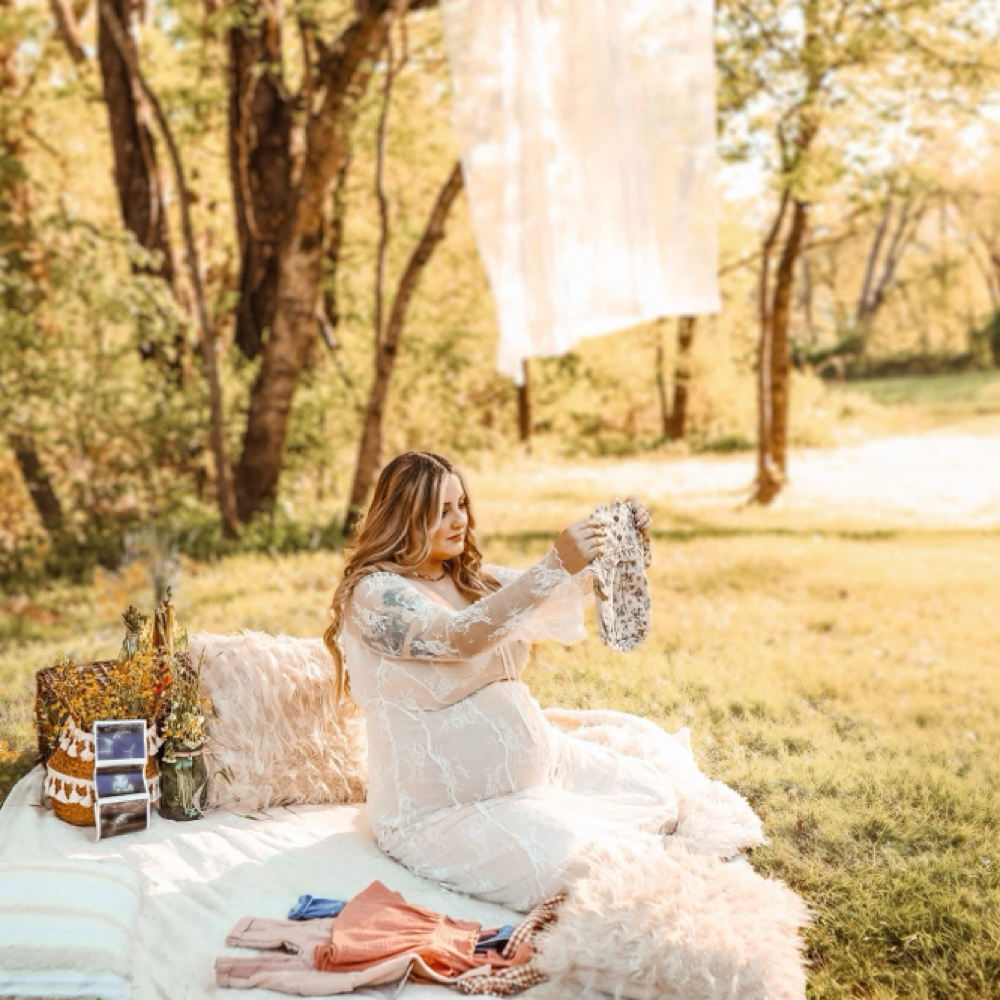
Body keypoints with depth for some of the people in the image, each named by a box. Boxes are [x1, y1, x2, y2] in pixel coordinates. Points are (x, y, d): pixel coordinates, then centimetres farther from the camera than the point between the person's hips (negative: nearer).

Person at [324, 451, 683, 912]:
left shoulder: (472, 577, 9)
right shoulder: (374, 594, -17)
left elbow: (566, 596, 7)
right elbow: (462, 636, -32)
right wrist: (556, 563, -39)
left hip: (531, 766, 8)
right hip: (443, 807, -8)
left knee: (656, 794, 8)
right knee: (569, 864, -26)